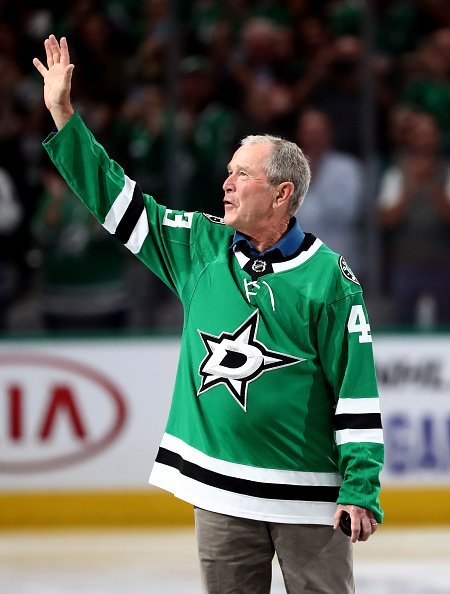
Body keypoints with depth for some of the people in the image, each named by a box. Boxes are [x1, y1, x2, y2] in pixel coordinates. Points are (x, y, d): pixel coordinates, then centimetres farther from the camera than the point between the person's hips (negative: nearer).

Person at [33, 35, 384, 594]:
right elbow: (117, 199, 11)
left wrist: (361, 490, -11)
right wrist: (63, 115, 6)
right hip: (219, 488, 4)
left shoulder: (327, 275, -6)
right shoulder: (201, 247, 7)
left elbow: (356, 386, -7)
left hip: (307, 493, -4)